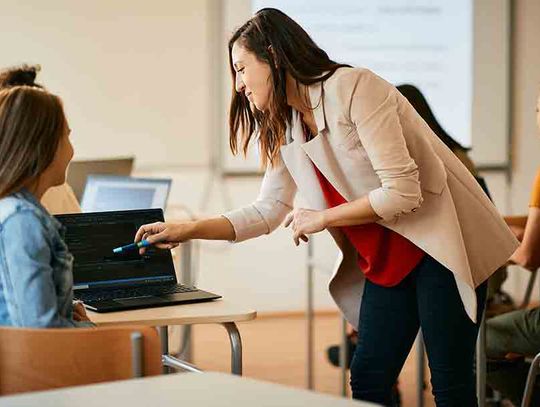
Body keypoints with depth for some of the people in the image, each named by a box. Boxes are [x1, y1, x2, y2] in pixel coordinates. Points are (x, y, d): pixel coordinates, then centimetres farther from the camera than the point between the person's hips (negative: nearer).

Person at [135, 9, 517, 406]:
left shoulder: (354, 88, -19)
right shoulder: (285, 128, 7)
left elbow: (403, 192, -23)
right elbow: (268, 210, 15)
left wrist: (322, 218, -12)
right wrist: (186, 230, 8)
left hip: (442, 241, -8)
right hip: (386, 259, 8)